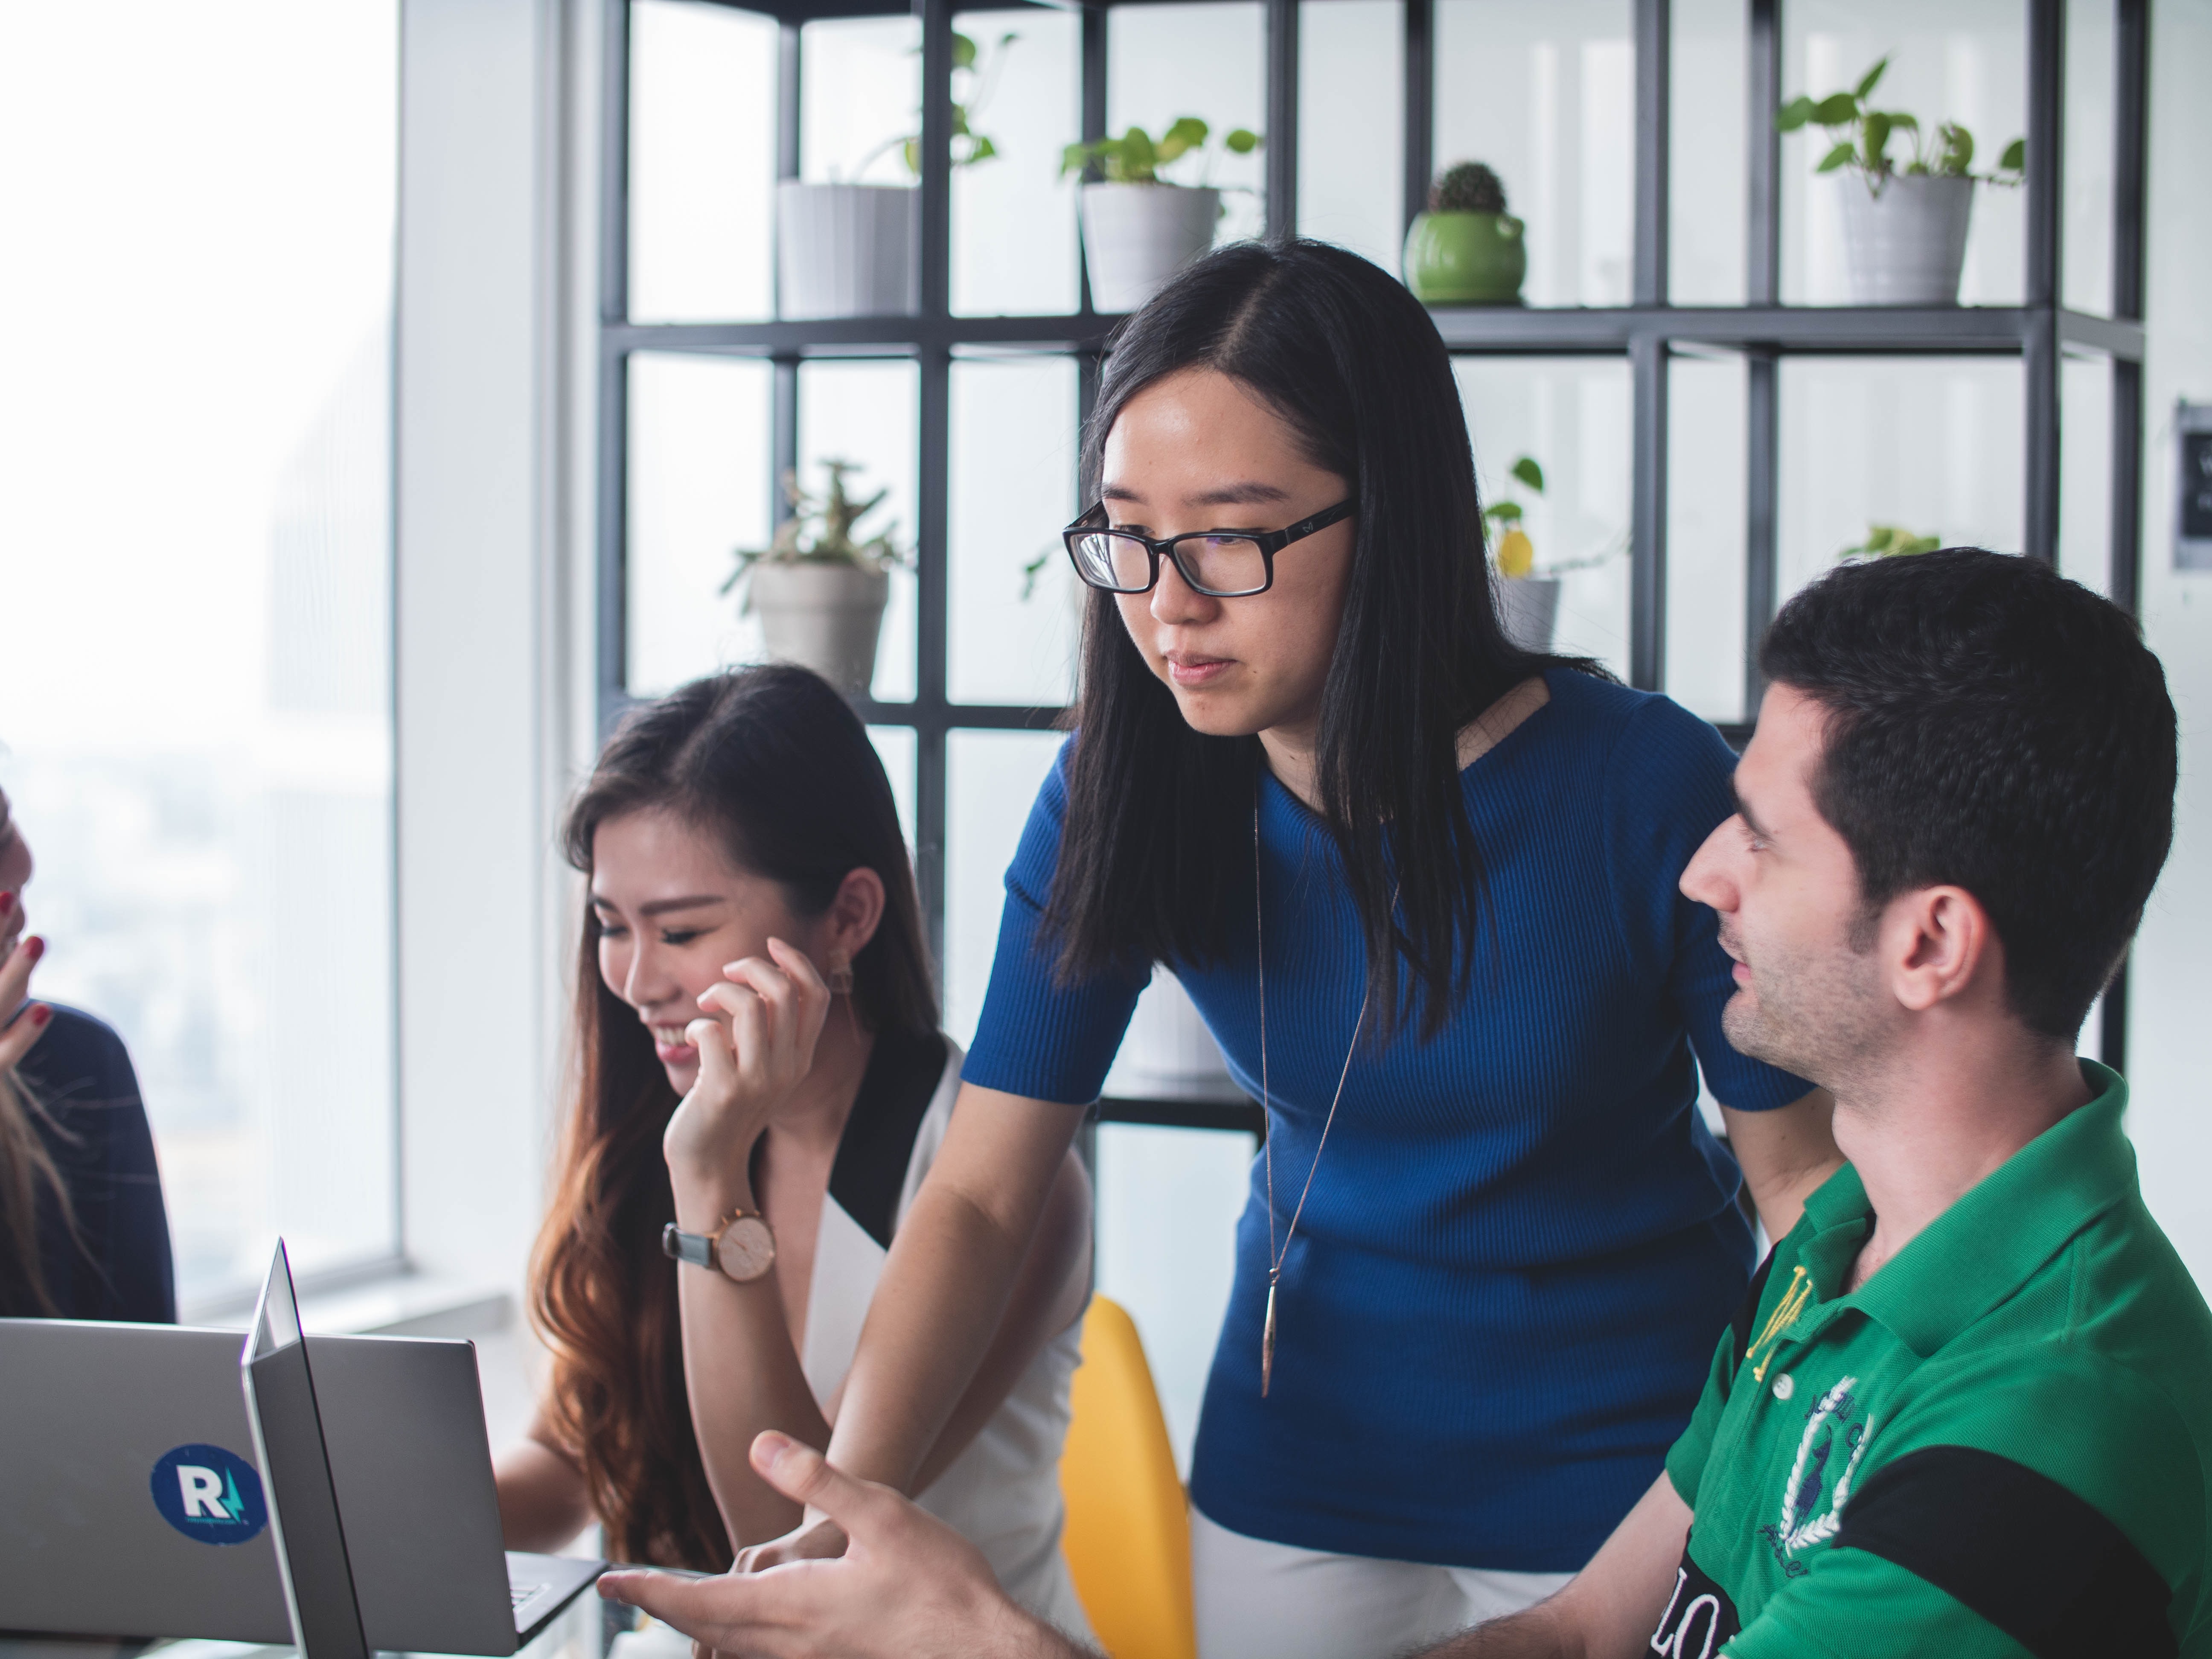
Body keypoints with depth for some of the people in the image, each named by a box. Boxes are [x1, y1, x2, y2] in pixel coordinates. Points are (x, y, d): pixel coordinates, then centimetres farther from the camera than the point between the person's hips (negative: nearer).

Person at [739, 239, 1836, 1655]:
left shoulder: (1647, 791, -21)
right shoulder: (1124, 796, -12)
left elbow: (1805, 1165, -12)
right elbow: (981, 1194, -12)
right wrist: (842, 1512, -26)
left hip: (1614, 1475, -3)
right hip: (1297, 1467, 3)